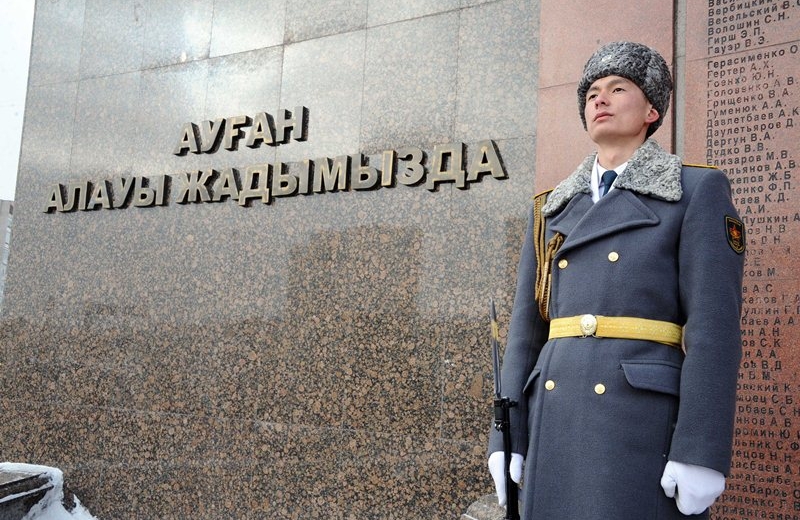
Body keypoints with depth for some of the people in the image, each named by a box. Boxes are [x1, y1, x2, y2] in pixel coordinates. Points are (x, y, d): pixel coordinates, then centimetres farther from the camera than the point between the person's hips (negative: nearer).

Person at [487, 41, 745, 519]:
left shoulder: (699, 191, 3)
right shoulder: (554, 210, 17)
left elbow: (715, 326, -7)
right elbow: (527, 330, 14)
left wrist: (701, 453, -15)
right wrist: (507, 436, 7)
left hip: (647, 422, -5)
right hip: (561, 421, 5)